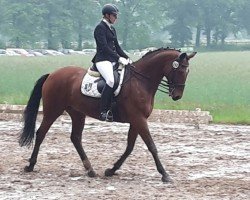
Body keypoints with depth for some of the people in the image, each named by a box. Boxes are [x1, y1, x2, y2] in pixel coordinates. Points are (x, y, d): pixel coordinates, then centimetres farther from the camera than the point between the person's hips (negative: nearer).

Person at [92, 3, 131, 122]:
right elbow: (104, 47, -15)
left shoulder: (112, 29, 20)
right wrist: (119, 58, -19)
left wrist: (126, 58, 8)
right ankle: (104, 112, -33)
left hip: (113, 60, 10)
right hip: (103, 60, -9)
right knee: (111, 80, -33)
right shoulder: (100, 28, -6)